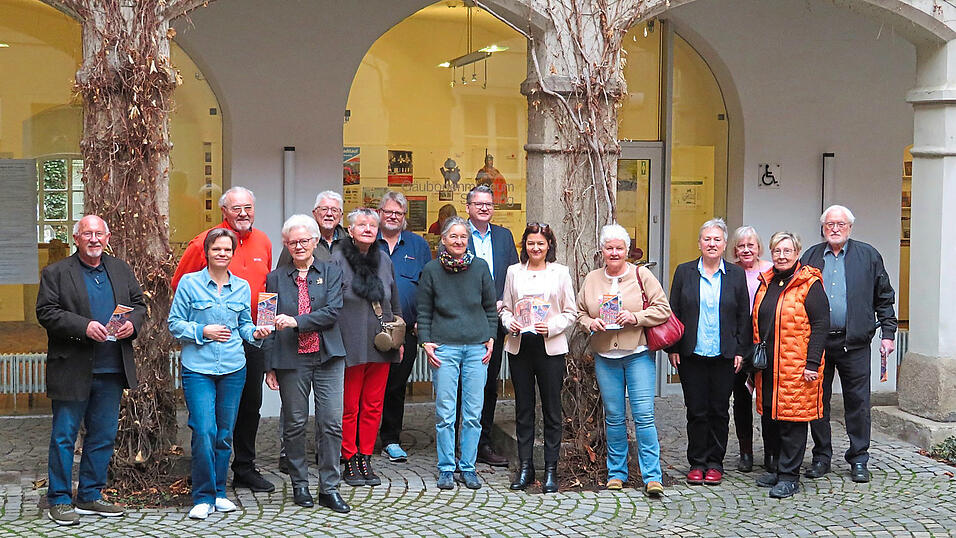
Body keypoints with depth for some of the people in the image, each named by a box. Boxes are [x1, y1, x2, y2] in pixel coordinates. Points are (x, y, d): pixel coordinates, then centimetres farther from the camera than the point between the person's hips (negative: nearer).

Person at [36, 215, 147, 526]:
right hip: (72, 370, -5)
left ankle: (90, 496, 23)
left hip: (111, 371, 5)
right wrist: (84, 326, -21)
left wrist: (132, 323, -6)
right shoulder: (55, 273, -1)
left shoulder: (121, 270, 13)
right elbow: (46, 312, -9)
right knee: (64, 436, 2)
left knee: (104, 436, 11)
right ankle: (59, 500, 12)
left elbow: (139, 303, 16)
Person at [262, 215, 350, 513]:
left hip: (327, 358, 0)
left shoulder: (331, 272, 7)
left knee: (331, 423, -3)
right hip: (290, 360, 0)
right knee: (294, 424, 6)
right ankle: (299, 485, 20)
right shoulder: (276, 278, 9)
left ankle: (329, 488, 6)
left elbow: (332, 312, -6)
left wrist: (296, 322, -17)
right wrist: (270, 366, 2)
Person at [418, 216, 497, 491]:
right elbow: (424, 311, 8)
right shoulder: (431, 270, 2)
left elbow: (491, 307, 13)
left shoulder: (480, 267, 5)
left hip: (477, 347, 1)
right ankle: (446, 469, 10)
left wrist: (491, 337, 6)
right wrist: (426, 342, -1)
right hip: (444, 347, -1)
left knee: (473, 413, 3)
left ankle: (468, 468, 14)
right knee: (445, 412, 0)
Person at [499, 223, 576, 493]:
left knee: (552, 408, 1)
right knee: (523, 408, 6)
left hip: (550, 347, -2)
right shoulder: (514, 271, 10)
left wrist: (551, 327, -13)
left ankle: (550, 470, 8)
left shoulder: (560, 272, 4)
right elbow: (505, 307, 13)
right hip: (519, 346, 2)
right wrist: (509, 323, -8)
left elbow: (571, 312, 4)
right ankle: (525, 468, 15)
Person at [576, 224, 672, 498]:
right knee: (614, 417, 8)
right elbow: (580, 312, 17)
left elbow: (663, 310, -2)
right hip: (605, 356, 3)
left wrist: (635, 317, -15)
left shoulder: (642, 275, 0)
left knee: (644, 415, -8)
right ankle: (617, 472, 19)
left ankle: (653, 477, -5)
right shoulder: (592, 279, 10)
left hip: (638, 354, -3)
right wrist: (591, 323, -4)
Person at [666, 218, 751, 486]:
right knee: (696, 411, 3)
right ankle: (697, 463, 14)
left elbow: (744, 316, 7)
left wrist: (741, 351, 0)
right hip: (691, 354, 0)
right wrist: (672, 349, -1)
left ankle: (715, 463, 17)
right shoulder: (684, 272, 5)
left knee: (719, 411, 5)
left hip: (724, 355, 0)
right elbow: (673, 312, 5)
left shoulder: (736, 275, 6)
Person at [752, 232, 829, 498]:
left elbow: (821, 323, -10)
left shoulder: (809, 284, -6)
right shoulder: (766, 283, 14)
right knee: (769, 415, 12)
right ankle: (775, 466, 26)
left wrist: (813, 363, -16)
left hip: (796, 366, -7)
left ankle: (789, 476, 3)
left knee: (792, 417, -3)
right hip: (767, 366, 7)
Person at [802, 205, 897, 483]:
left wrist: (887, 333, 2)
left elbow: (884, 298, 8)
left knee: (858, 402, 2)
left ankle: (858, 460, 13)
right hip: (817, 342, 2)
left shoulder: (868, 255, 6)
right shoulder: (811, 256, 10)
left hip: (854, 342, -2)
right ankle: (821, 457, 18)